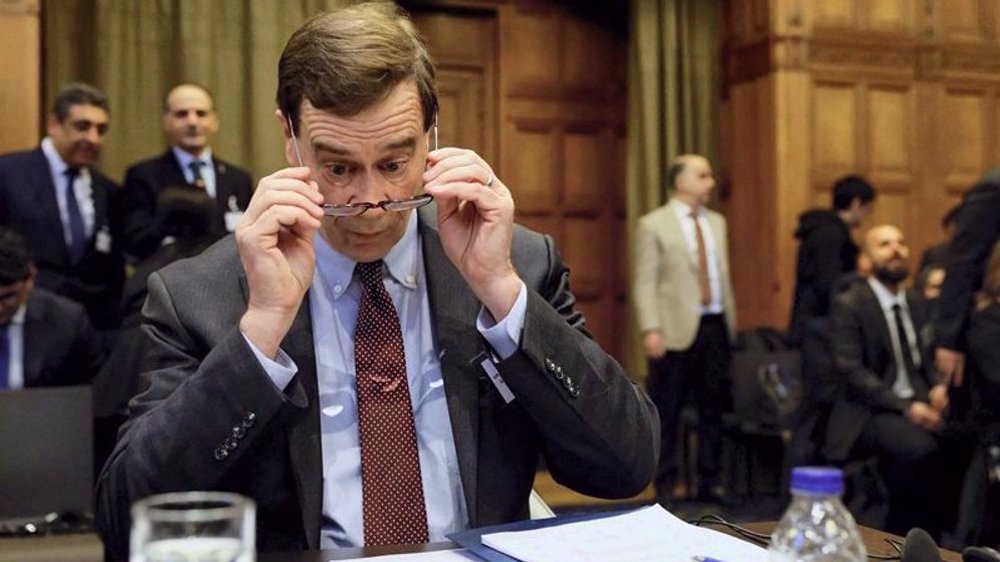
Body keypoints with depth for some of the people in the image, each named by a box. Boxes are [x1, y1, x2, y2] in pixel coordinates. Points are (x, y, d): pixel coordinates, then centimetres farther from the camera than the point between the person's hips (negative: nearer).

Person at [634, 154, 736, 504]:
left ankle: (710, 482, 16)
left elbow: (723, 275, 15)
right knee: (666, 413, 1)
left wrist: (731, 321, 10)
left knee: (713, 409, 7)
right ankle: (665, 486, 10)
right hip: (677, 329, -5)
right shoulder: (654, 225, -2)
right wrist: (651, 329, -15)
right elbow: (645, 282, -7)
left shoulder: (717, 222, 15)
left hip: (716, 326, 5)